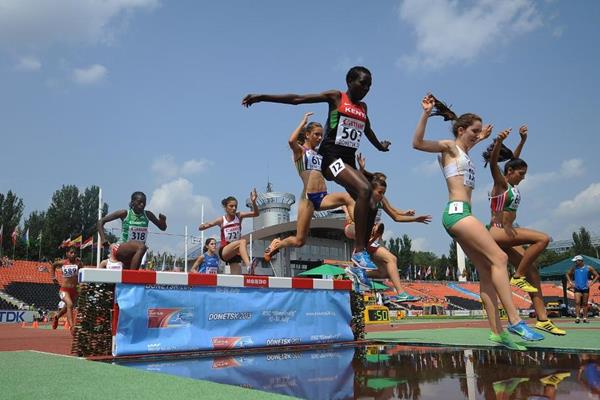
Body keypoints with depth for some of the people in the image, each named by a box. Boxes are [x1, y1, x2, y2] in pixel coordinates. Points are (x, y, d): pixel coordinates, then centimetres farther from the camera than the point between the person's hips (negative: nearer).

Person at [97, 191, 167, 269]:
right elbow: (101, 221, -2)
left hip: (134, 253, 6)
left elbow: (163, 228, 13)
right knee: (142, 247, -35)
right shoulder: (125, 213, -7)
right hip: (121, 249, -6)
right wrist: (103, 239, -13)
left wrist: (163, 220, -9)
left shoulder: (147, 215, 3)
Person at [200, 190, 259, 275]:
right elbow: (200, 228, 1)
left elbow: (256, 214, -10)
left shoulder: (239, 216, 2)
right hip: (224, 251, -3)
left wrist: (253, 202, -27)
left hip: (236, 253, 3)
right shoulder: (221, 220, -2)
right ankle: (248, 265, -51)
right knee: (243, 241, -32)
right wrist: (205, 225, -22)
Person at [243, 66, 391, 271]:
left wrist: (380, 145, 59)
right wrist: (262, 96, -3)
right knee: (364, 188, -29)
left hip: (349, 160, 8)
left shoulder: (363, 107, 20)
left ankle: (361, 253, 7)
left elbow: (367, 129, 41)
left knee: (370, 207, -3)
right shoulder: (336, 97, 3)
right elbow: (297, 98, 0)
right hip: (332, 156, -8)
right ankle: (359, 251, -27)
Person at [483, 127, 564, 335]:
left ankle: (542, 319, 2)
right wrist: (499, 142, -42)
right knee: (542, 238, -24)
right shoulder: (501, 183, -6)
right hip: (497, 232, -9)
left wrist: (523, 140, 32)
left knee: (532, 272, 1)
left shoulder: (512, 185, 16)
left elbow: (515, 158, 32)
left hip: (507, 234, 9)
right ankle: (518, 276, -13)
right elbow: (493, 163, -27)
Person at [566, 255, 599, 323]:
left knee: (585, 303, 6)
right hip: (577, 288, 0)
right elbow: (568, 274, 16)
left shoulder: (588, 268, -1)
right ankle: (577, 317, -12)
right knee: (577, 303, -10)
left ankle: (585, 318, 11)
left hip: (585, 288, 0)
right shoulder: (574, 268, 2)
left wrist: (591, 283, -3)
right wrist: (570, 282, 5)